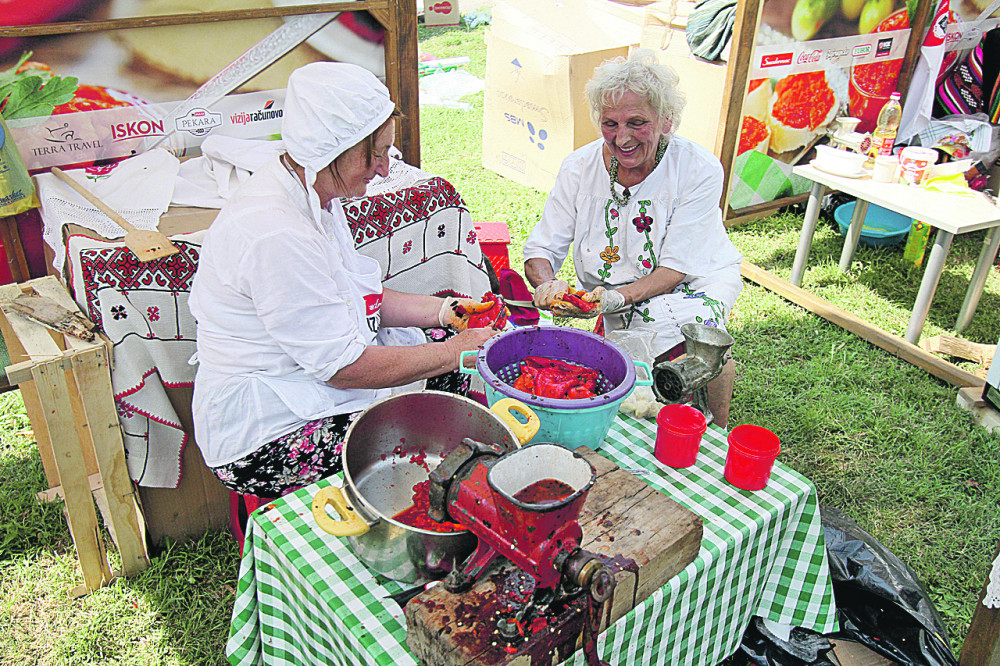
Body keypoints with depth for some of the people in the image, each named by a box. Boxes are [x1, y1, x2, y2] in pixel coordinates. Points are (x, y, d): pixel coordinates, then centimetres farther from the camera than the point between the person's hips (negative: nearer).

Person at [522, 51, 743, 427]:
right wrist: (547, 283, -30)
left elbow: (675, 268, -20)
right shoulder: (579, 168, -9)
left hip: (694, 283, -3)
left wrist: (620, 296, -37)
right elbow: (541, 249, -6)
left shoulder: (699, 170, -17)